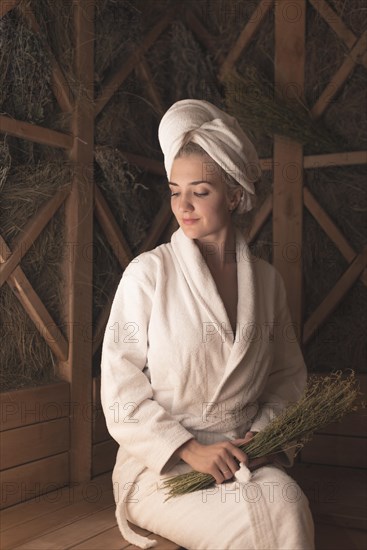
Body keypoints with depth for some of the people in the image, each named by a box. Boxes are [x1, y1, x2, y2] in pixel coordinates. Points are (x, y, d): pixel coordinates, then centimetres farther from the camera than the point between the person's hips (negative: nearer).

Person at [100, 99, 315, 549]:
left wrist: (265, 430, -3)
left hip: (245, 458, 4)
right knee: (279, 512, -28)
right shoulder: (147, 274, -6)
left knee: (287, 494, -29)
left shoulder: (266, 280, 5)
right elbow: (121, 394, -7)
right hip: (161, 466, -3)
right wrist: (189, 449, -16)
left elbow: (289, 375, 15)